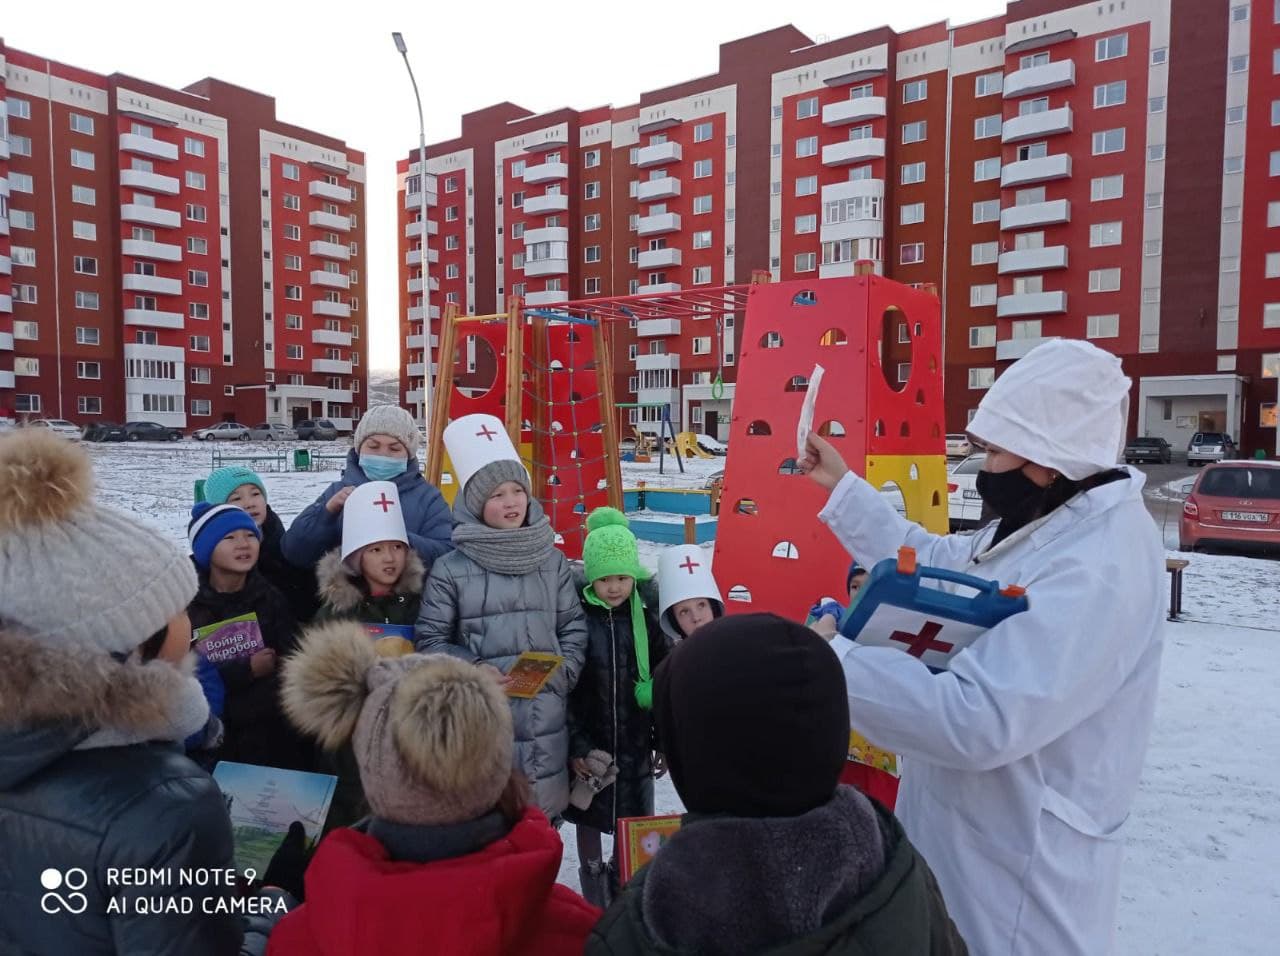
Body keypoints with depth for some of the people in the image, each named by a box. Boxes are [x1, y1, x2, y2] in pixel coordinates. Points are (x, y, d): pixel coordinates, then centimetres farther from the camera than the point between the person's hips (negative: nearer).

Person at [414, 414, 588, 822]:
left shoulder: (552, 561, 7)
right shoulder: (451, 568, -5)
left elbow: (574, 627, 13)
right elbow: (430, 639, -2)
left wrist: (562, 673, -2)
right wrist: (474, 671, -14)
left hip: (545, 720, 4)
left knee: (543, 813, 14)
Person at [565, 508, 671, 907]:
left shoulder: (646, 619, -3)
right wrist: (575, 747, -13)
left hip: (636, 744, 2)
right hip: (589, 743, -1)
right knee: (589, 819, 14)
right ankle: (594, 898, 35)